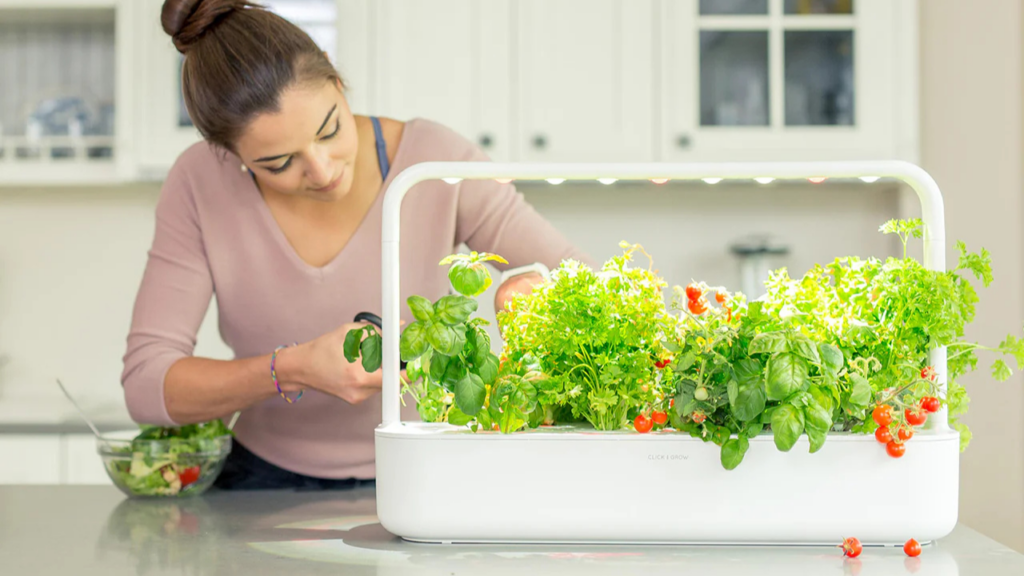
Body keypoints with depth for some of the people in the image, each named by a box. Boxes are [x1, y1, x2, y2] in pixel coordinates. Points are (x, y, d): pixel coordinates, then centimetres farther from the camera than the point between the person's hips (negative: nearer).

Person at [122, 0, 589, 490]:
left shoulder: (432, 160, -14)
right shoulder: (200, 186, -12)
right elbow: (145, 385, -14)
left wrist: (538, 290, -29)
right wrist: (293, 371, -27)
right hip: (270, 478, 1)